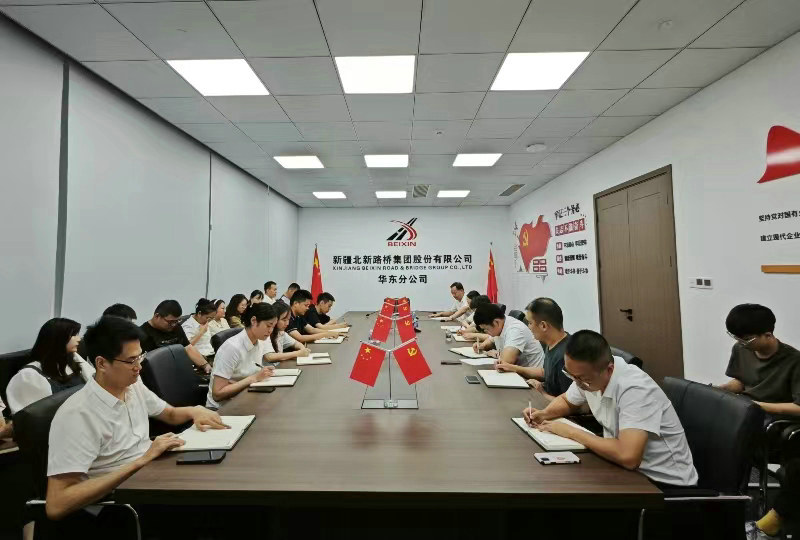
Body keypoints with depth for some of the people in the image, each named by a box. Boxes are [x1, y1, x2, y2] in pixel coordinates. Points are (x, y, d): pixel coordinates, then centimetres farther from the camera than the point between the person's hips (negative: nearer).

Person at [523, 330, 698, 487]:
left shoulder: (635, 390, -29)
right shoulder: (586, 375, -6)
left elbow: (628, 457, -38)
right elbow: (566, 401, 14)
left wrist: (571, 432, -25)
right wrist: (544, 414, -6)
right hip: (624, 466, 7)